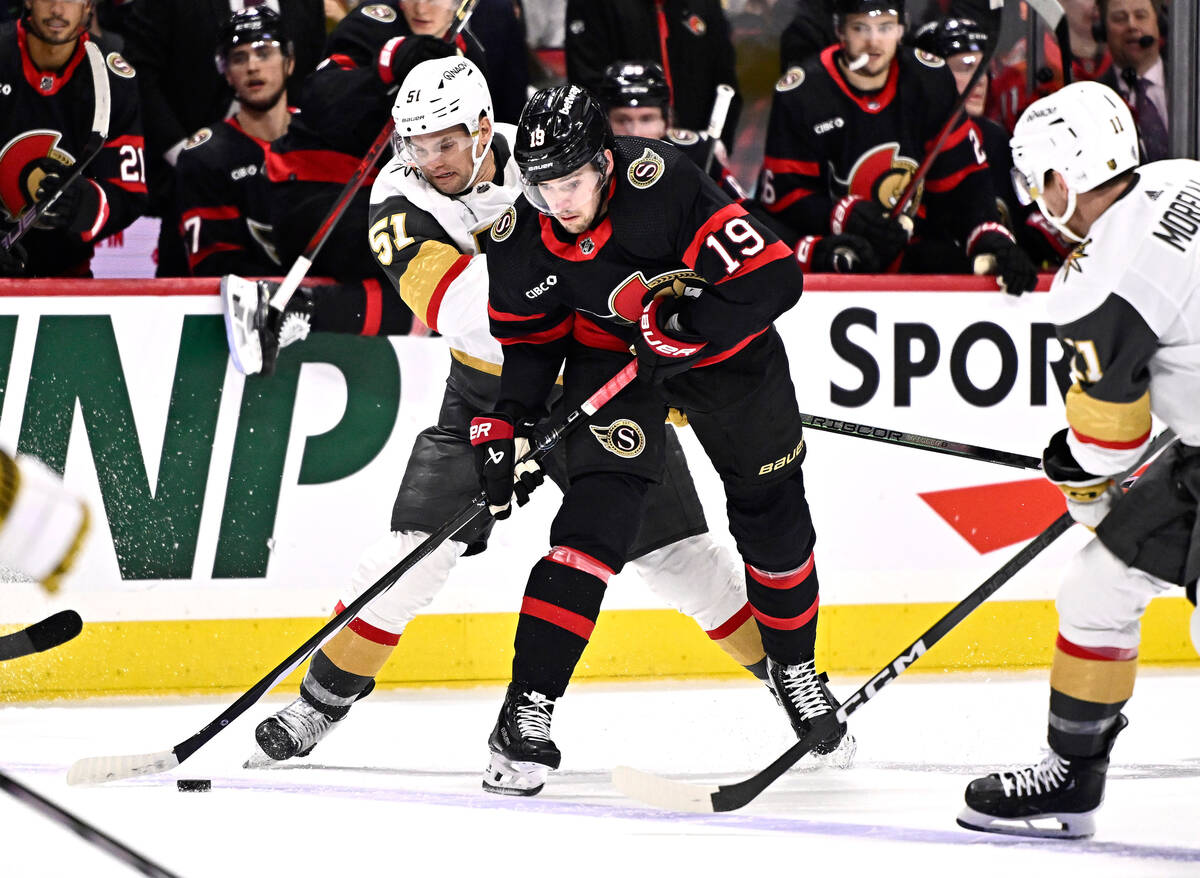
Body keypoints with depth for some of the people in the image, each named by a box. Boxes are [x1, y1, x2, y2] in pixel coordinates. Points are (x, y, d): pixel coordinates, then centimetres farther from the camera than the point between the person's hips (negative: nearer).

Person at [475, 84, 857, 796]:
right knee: (597, 516, -18)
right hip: (609, 356, 1)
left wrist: (683, 336, -34)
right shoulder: (518, 240, -20)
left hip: (724, 341, -1)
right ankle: (528, 709, -16)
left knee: (772, 516, 11)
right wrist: (504, 429, -13)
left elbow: (775, 277, -33)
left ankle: (796, 669, 37)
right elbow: (528, 340, -3)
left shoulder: (663, 183, -35)